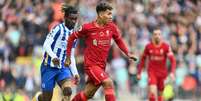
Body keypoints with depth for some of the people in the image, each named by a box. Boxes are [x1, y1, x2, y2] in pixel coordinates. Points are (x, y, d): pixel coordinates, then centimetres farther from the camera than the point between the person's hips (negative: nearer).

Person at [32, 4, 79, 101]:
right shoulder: (58, 29, -9)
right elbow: (46, 45, -17)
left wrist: (75, 73, 14)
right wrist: (53, 57, -34)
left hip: (63, 68, 5)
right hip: (49, 67, -5)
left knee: (68, 91, -22)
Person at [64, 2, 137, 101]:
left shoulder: (112, 27, 1)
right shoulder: (87, 27, -11)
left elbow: (119, 40, 18)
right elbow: (71, 38, 2)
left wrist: (127, 53, 4)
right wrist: (68, 57, 3)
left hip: (102, 66, 5)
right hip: (91, 64, -5)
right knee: (108, 83, -22)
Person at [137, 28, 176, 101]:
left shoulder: (166, 46, -8)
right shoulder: (148, 46, -4)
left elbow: (172, 60, -13)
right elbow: (142, 60, 8)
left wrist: (172, 72, -26)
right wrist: (139, 73, 9)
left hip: (162, 72, 1)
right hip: (152, 72, -1)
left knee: (160, 94, 11)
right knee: (152, 91, -20)